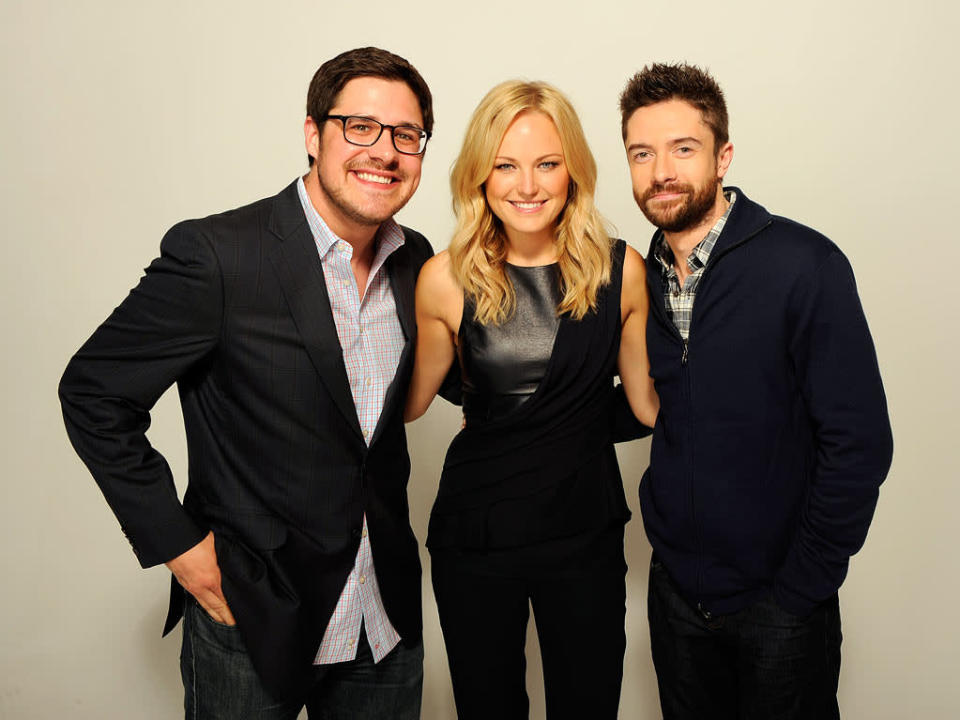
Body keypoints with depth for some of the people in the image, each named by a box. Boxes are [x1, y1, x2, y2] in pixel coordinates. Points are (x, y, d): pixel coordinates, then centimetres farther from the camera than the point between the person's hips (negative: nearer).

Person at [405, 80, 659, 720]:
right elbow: (411, 401, 5)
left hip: (587, 535, 1)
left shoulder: (620, 270, -7)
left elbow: (647, 400, 4)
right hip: (474, 536, 0)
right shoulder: (445, 280, -9)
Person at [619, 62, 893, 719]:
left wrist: (798, 590, -14)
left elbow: (858, 442, -17)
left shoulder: (804, 264, -16)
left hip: (777, 599, -4)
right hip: (676, 587, 5)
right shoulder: (641, 278, 1)